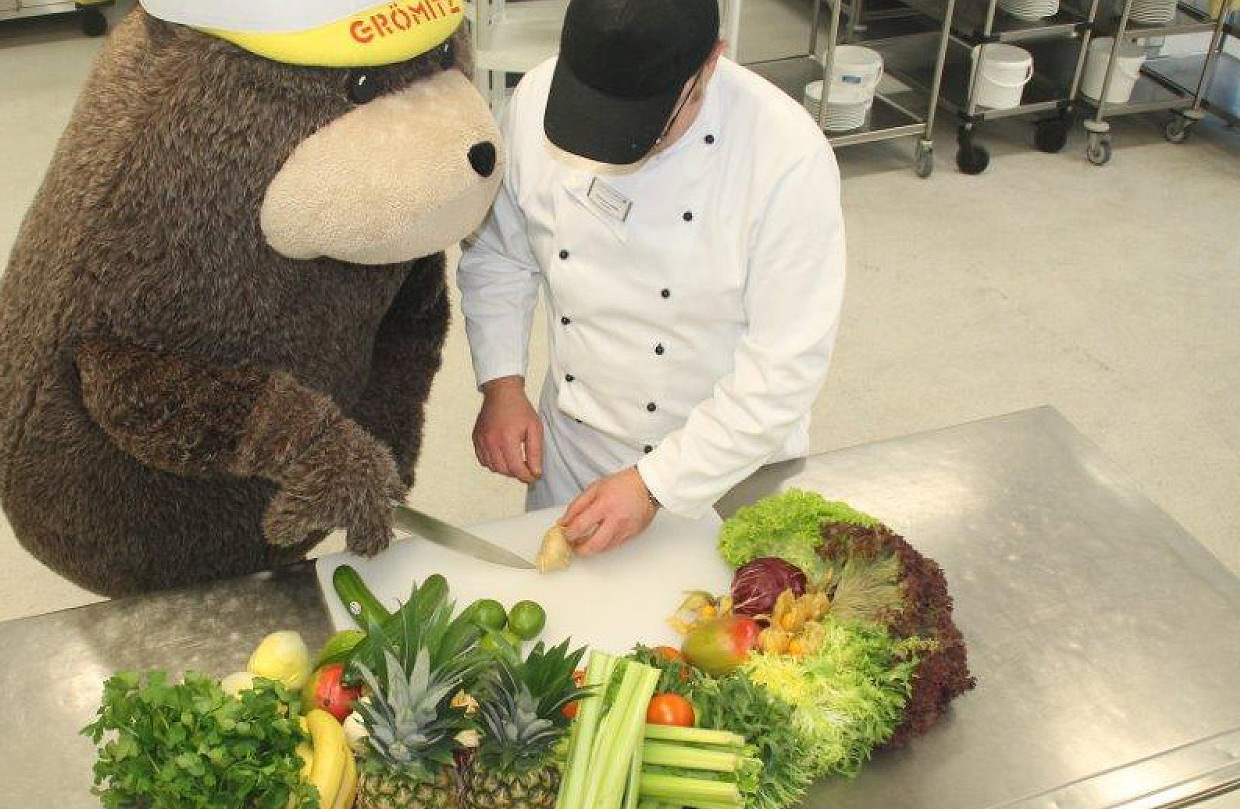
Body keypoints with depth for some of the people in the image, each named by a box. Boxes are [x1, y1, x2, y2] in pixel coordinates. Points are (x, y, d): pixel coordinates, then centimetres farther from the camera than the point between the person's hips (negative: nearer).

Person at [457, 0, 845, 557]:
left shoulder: (790, 157, -29)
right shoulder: (538, 100, -16)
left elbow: (784, 369, -24)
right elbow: (495, 255, 1)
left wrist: (653, 485, -24)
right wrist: (502, 383, -11)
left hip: (725, 463, -3)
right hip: (569, 445, 4)